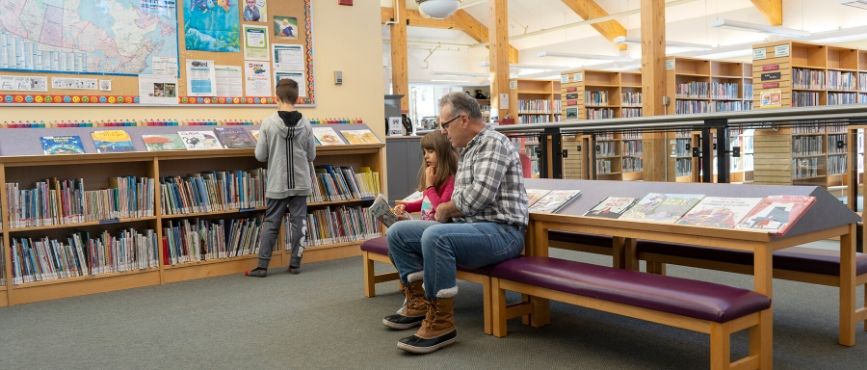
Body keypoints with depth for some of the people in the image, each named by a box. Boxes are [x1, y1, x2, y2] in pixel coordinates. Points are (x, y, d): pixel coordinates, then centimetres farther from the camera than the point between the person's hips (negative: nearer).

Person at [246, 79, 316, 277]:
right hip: (300, 183, 1)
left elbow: (260, 156, -5)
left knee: (270, 223, 7)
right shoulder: (305, 123, -4)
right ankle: (295, 264, 12)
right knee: (298, 222, 8)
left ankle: (262, 266, 8)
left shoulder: (268, 123, -9)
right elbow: (312, 156, 3)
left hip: (277, 184, -1)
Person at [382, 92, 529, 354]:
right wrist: (445, 212, 4)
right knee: (398, 232, 4)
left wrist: (445, 209, -6)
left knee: (435, 236, -36)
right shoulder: (466, 151, 19)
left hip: (500, 232, -10)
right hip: (469, 227, 10)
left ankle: (441, 323, -25)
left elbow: (479, 195, -22)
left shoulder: (492, 142, -10)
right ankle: (418, 303, 9)